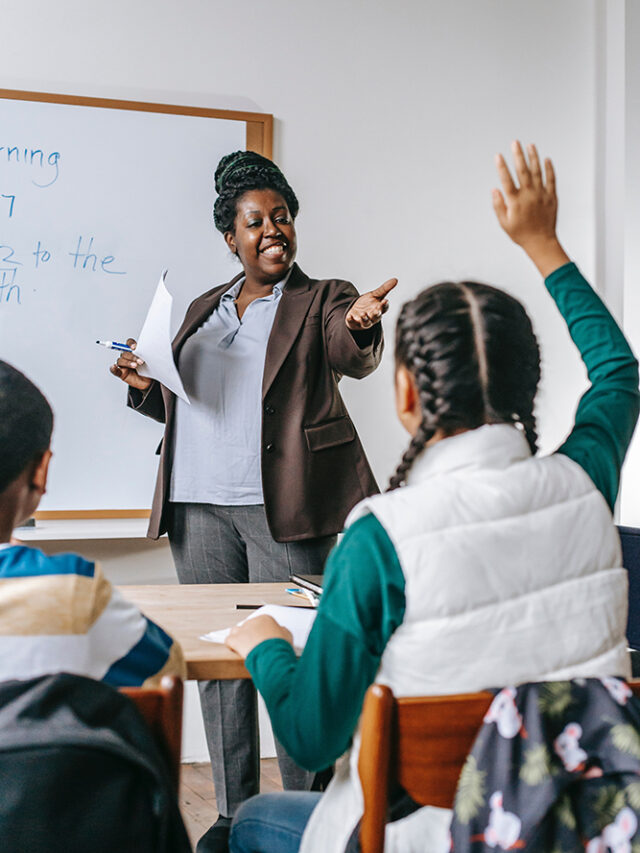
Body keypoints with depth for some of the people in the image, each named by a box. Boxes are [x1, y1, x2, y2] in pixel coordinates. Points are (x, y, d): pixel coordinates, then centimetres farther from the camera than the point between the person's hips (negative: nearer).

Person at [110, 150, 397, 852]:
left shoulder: (322, 300, 5)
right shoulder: (204, 309, 21)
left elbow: (352, 356, -17)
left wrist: (360, 325, -40)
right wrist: (145, 385, 6)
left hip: (281, 504, -5)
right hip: (198, 504, 5)